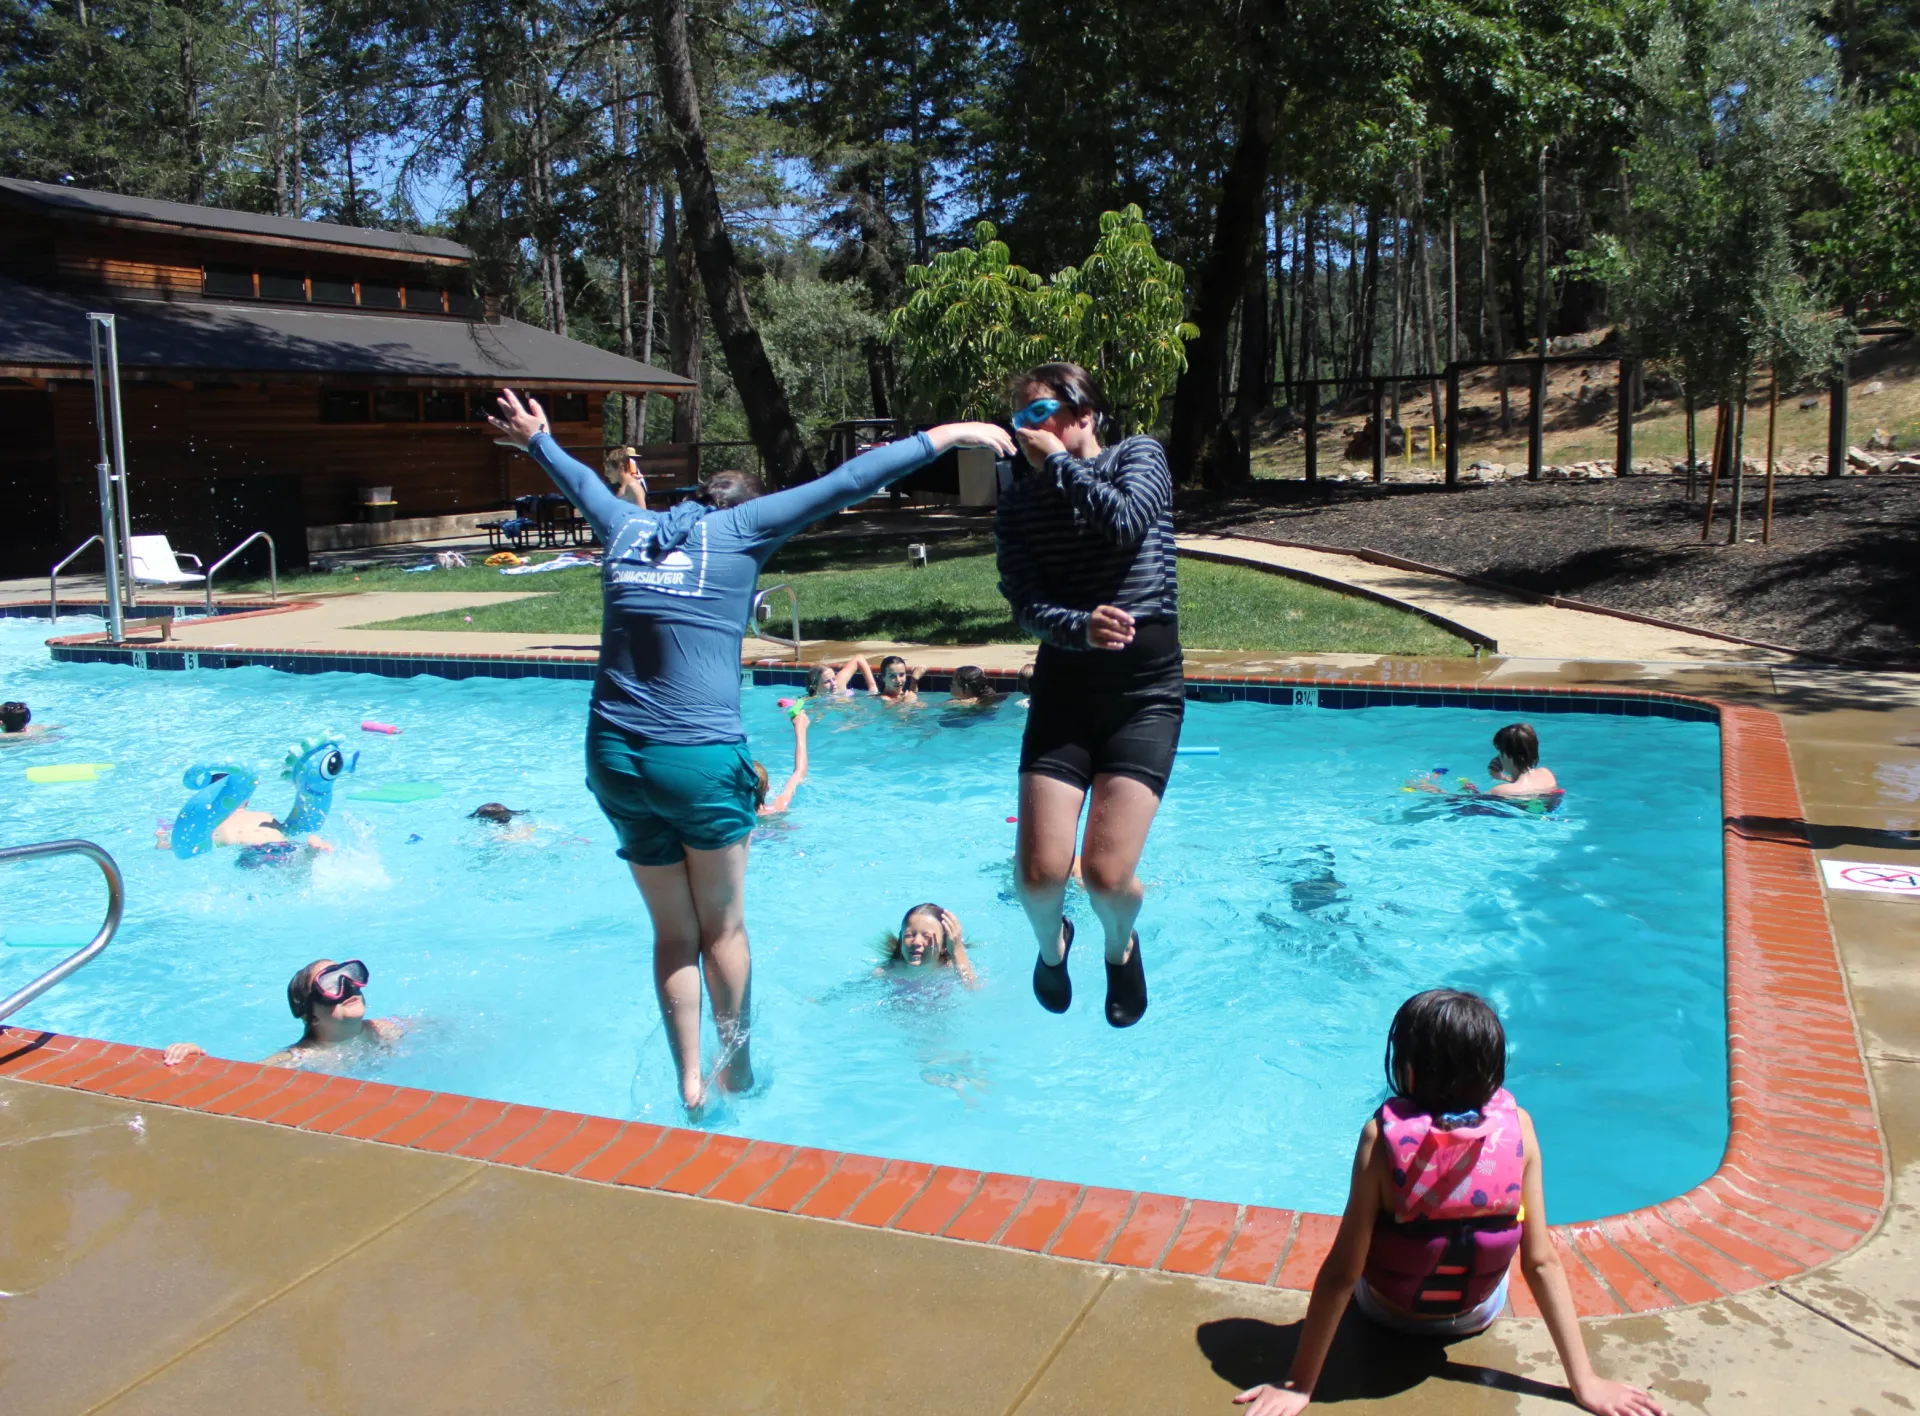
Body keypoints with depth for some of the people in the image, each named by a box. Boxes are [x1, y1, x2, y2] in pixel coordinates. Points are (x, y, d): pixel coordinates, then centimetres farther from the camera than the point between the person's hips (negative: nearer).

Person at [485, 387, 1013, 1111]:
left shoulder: (630, 527, 14)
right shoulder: (740, 528, 1)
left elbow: (580, 481, 34)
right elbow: (846, 481, 1)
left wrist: (538, 438, 55)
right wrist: (945, 435, 6)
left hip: (613, 754, 5)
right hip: (699, 758, -5)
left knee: (672, 932, 17)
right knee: (723, 927, 14)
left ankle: (690, 1084, 23)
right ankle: (736, 1070, 29)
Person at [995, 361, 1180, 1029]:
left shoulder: (1139, 456, 4)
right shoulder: (1018, 489, 8)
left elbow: (1125, 523, -20)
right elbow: (1024, 600, -4)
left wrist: (1060, 461, -10)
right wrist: (1081, 626, -23)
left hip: (1145, 684, -2)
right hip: (1063, 682, 2)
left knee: (1106, 875, -13)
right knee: (1039, 872, -9)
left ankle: (1120, 946, 24)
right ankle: (1052, 945, 28)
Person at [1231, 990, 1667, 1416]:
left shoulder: (1383, 1135, -30)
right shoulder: (1517, 1127, -24)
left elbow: (1341, 1271, -28)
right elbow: (1542, 1263, -21)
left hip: (1387, 1312, -1)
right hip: (1476, 1317, 1)